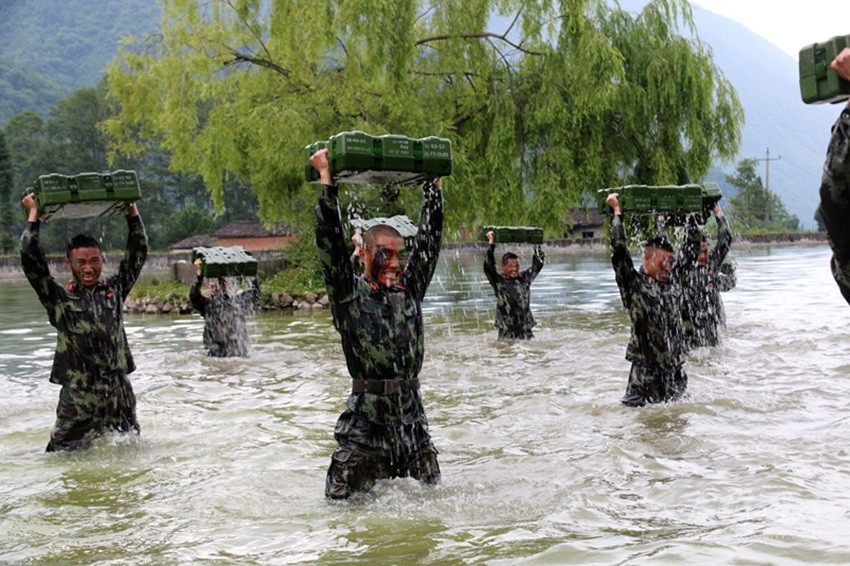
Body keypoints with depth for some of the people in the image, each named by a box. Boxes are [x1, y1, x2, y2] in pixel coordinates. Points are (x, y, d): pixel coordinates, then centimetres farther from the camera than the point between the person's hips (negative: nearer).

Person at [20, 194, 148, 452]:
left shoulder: (115, 289, 8)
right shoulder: (59, 298, 0)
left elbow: (138, 251, 10)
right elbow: (30, 258, -7)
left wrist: (132, 210, 8)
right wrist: (33, 215, -1)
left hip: (120, 392, 3)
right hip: (78, 398, -3)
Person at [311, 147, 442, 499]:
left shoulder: (410, 290, 10)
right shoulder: (349, 294, -1)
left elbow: (429, 239, 12)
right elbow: (330, 240, -7)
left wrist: (433, 183, 14)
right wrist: (326, 179, -7)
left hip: (412, 420, 4)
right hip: (365, 423, -4)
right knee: (344, 503, -2)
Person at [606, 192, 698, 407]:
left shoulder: (673, 279, 10)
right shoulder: (633, 284, -6)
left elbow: (690, 252, 21)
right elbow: (619, 249, -15)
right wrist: (617, 212, -10)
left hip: (676, 369, 6)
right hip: (646, 371, -6)